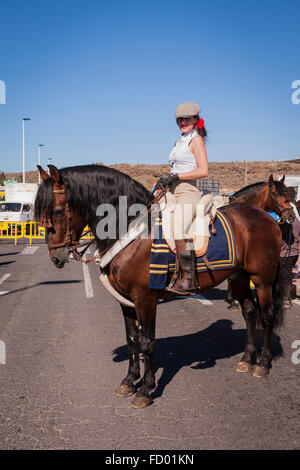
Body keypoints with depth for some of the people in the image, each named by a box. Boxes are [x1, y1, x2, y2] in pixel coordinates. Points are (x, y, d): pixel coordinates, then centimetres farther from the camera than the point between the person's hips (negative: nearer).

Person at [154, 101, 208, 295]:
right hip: (174, 194, 10)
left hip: (188, 193, -10)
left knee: (179, 231, -28)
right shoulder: (180, 142, 22)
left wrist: (175, 177, -15)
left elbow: (203, 170, -13)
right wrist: (165, 180, 5)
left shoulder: (196, 140, -3)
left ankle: (188, 279, -26)